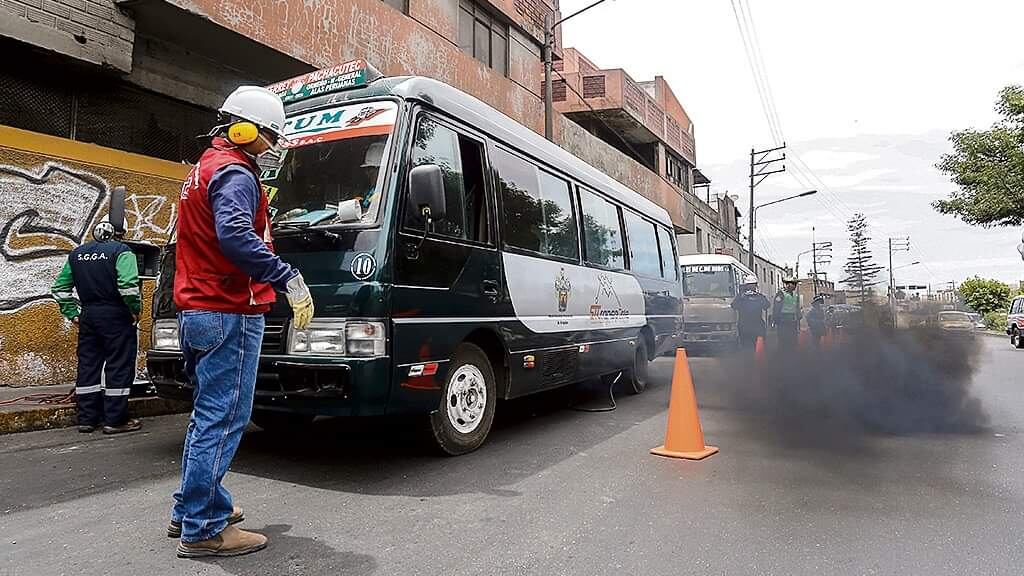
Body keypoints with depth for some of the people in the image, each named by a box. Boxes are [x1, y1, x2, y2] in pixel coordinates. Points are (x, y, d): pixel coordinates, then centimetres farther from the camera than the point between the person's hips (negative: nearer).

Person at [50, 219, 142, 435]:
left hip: (88, 315, 7)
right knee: (119, 367, -1)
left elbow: (59, 288, 15)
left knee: (88, 366, 13)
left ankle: (87, 419, 19)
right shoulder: (121, 251, -9)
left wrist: (72, 313, 17)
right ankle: (115, 420, 1)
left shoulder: (77, 254, 13)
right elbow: (128, 285, -23)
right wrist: (135, 309, -11)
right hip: (116, 316, -6)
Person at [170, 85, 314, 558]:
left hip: (197, 311, 11)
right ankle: (203, 529, 3)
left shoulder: (204, 169, 22)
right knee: (222, 420, -5)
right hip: (229, 315, -11)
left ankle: (191, 510, 28)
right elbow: (234, 236, -29)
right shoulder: (234, 173, -11)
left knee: (208, 415, 18)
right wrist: (289, 279, -31)